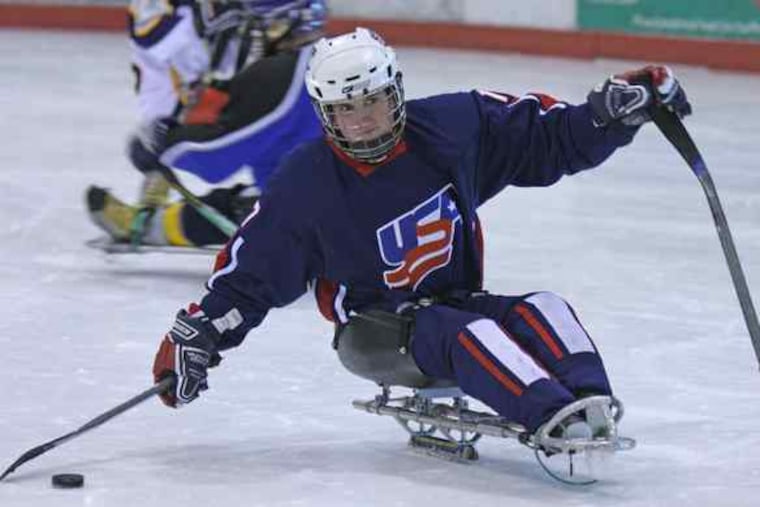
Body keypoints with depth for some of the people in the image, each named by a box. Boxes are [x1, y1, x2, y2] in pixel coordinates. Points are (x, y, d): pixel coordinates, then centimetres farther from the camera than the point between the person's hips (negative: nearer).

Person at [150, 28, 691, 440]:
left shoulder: (453, 124, -6)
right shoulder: (306, 185, -12)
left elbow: (548, 138, 2)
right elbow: (250, 270, -5)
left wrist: (616, 108, -11)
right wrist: (196, 335, -11)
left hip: (459, 302, 4)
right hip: (379, 333, -4)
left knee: (543, 311, -23)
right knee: (471, 336, -33)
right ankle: (557, 420, -53)